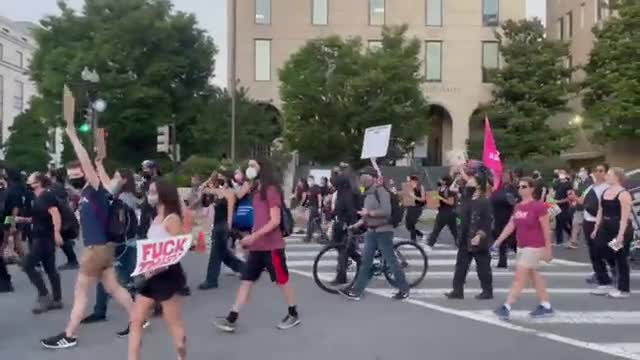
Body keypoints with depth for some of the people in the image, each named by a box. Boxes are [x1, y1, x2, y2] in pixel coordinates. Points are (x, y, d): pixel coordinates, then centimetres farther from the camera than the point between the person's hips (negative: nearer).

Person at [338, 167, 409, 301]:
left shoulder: (381, 191, -13)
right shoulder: (367, 194, 14)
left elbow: (386, 211, -23)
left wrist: (369, 212, -22)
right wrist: (358, 224, 11)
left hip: (383, 231, -8)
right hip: (371, 232, 8)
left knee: (391, 261, 0)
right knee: (365, 262, 6)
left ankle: (404, 289, 15)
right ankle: (356, 292, 7)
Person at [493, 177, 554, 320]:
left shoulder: (539, 206, -14)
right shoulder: (518, 207, 7)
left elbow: (546, 229, -12)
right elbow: (510, 226, 11)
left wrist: (548, 249, -12)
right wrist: (498, 241, 7)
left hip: (534, 247, -8)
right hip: (522, 247, 8)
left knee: (519, 278, -8)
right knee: (534, 277, 15)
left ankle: (507, 307, -6)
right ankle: (546, 306, 26)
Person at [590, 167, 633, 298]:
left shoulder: (623, 194, -15)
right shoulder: (605, 192, 10)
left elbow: (625, 216, -19)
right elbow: (600, 211, 15)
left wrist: (621, 234, -23)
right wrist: (596, 228, 12)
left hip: (620, 229, -8)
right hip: (606, 228, 8)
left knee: (621, 259, 3)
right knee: (599, 254, 8)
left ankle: (623, 290, 15)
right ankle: (605, 282, 24)